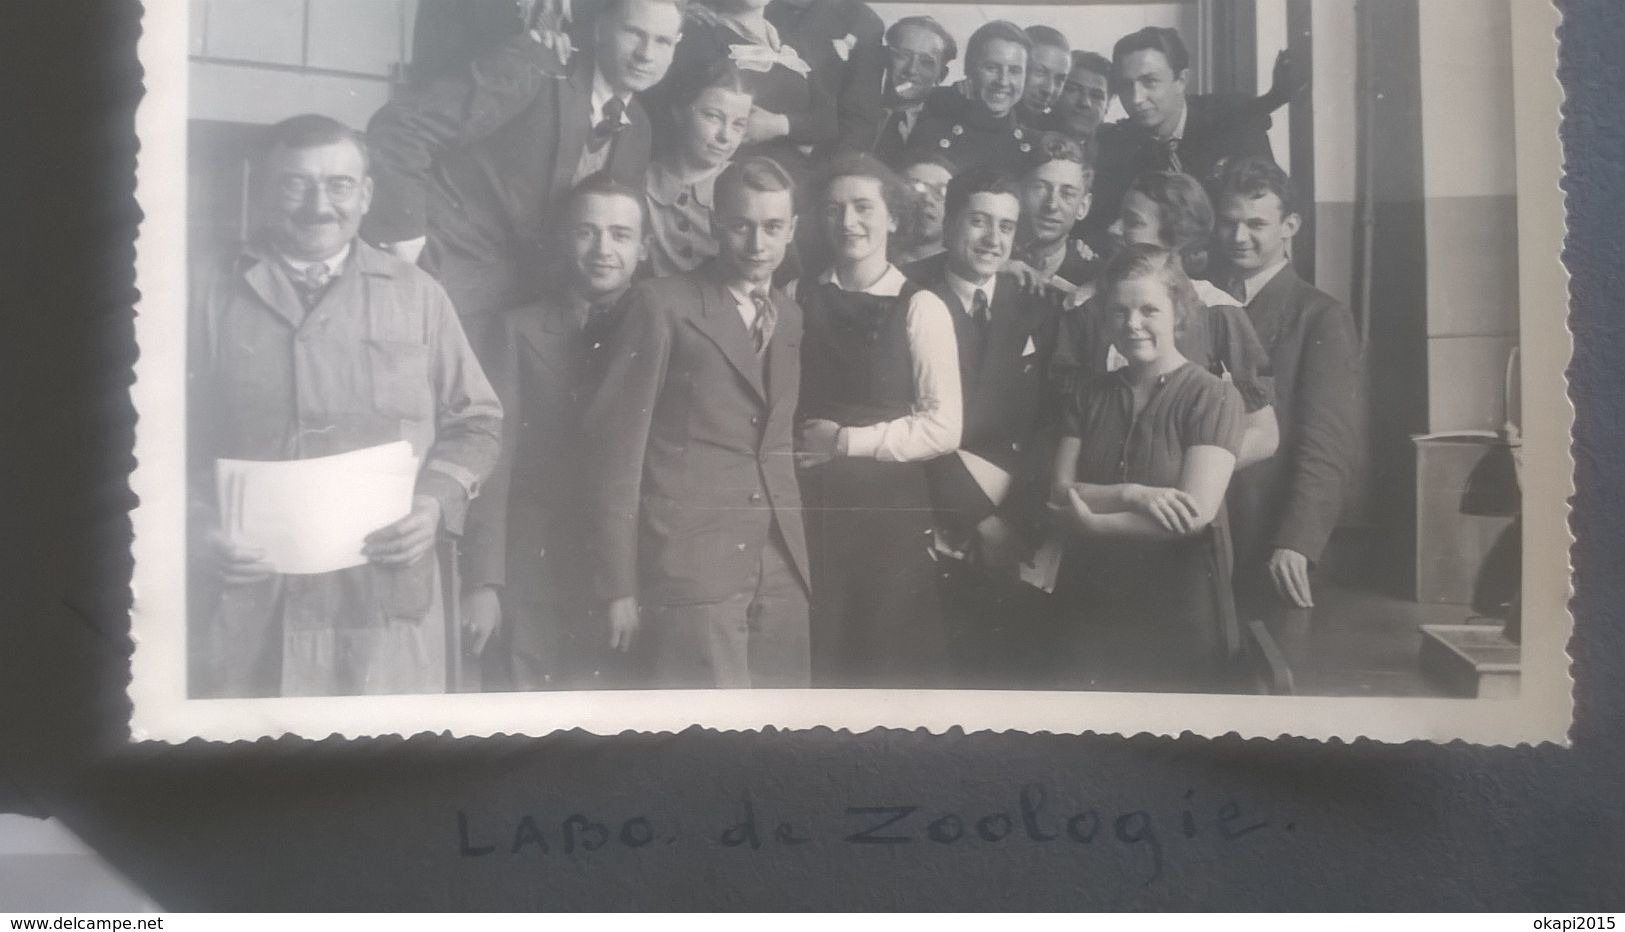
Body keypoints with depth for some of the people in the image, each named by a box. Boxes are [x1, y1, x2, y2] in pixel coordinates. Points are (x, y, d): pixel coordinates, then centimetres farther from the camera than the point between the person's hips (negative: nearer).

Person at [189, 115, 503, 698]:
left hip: (388, 600, 0)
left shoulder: (416, 294, 8)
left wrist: (437, 501, -5)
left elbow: (475, 421, 11)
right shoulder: (214, 300, 8)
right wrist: (200, 525, -7)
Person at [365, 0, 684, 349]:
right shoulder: (533, 69, -16)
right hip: (442, 269, -6)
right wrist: (403, 235, -22)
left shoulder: (638, 129, 5)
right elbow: (399, 125, -20)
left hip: (521, 290, 6)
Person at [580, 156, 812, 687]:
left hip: (782, 566, 6)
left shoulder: (793, 316, 16)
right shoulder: (662, 306, -2)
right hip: (690, 562, -5)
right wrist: (619, 585, -8)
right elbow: (614, 445, -5)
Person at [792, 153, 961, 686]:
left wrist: (847, 442, -11)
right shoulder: (797, 299, 7)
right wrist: (797, 446, -9)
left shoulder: (920, 308, -3)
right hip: (808, 511, 2)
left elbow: (943, 428, -9)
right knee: (813, 664, 7)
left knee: (892, 667, 6)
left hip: (892, 513, -2)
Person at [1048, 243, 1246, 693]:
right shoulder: (1091, 395, 7)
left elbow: (1196, 513, -18)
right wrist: (1133, 495, -20)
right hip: (1092, 606, 4)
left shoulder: (1213, 397, -8)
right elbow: (1061, 492, -4)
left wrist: (1094, 522, -12)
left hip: (1181, 613, -4)